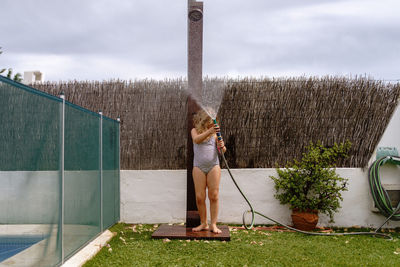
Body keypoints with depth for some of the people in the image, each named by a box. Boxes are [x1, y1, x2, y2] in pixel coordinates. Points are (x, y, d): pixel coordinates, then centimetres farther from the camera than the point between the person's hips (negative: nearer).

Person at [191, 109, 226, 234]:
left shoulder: (215, 133, 9)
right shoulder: (195, 130, 6)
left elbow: (222, 150, 7)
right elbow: (196, 140, -17)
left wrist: (222, 146, -17)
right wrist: (209, 131, -33)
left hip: (213, 166, 0)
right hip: (199, 167, 0)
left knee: (214, 196, -3)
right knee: (199, 197, -1)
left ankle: (213, 224, 3)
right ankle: (203, 223, 13)